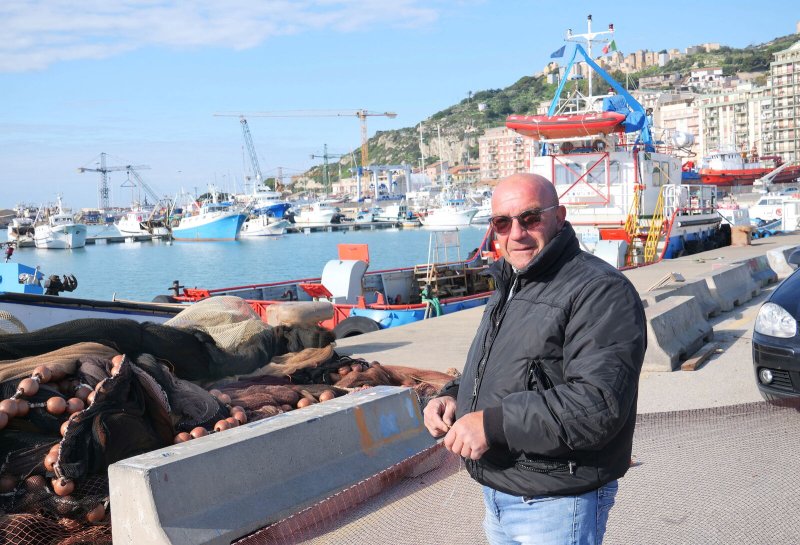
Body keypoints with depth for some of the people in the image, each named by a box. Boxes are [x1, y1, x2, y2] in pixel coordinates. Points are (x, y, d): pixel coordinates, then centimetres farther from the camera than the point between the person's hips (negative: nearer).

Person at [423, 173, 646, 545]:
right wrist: (454, 397, 2)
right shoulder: (508, 288, 12)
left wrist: (494, 423, -28)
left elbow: (600, 405, -28)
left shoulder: (599, 291, -18)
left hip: (556, 507, -8)